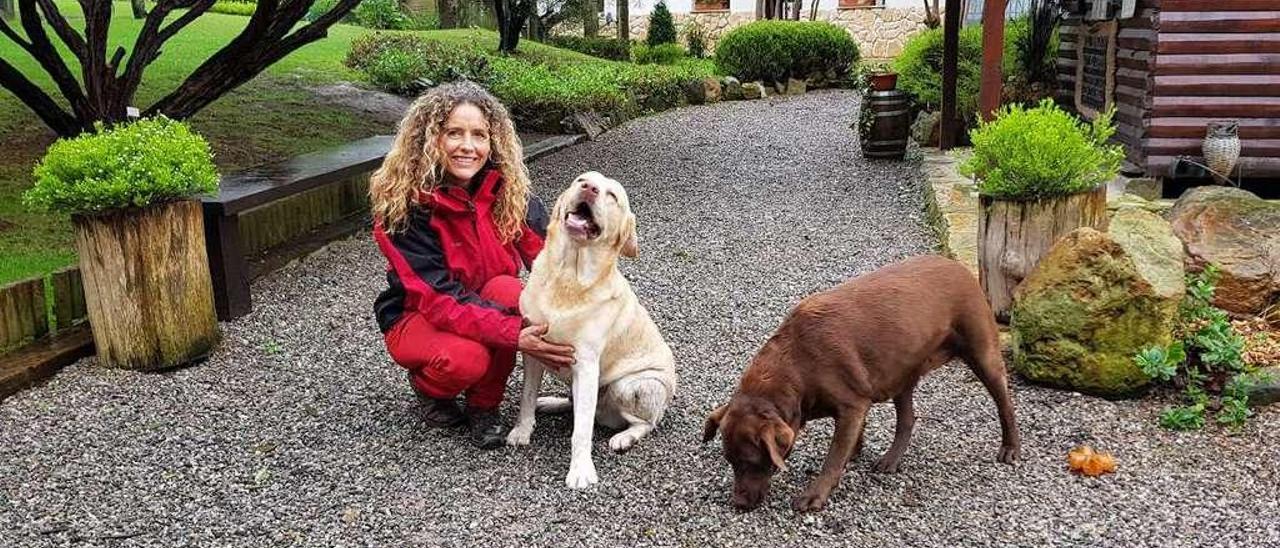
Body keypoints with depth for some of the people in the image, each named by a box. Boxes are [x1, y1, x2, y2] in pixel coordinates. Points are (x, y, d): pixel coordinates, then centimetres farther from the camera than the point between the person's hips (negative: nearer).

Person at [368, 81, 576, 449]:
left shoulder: (507, 190, -13)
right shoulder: (405, 205, -25)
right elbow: (440, 299, -30)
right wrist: (515, 335, -40)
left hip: (488, 304, 4)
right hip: (416, 318, -3)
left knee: (507, 289, -30)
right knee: (467, 359, -34)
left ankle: (484, 406, -10)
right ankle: (427, 386, 4)